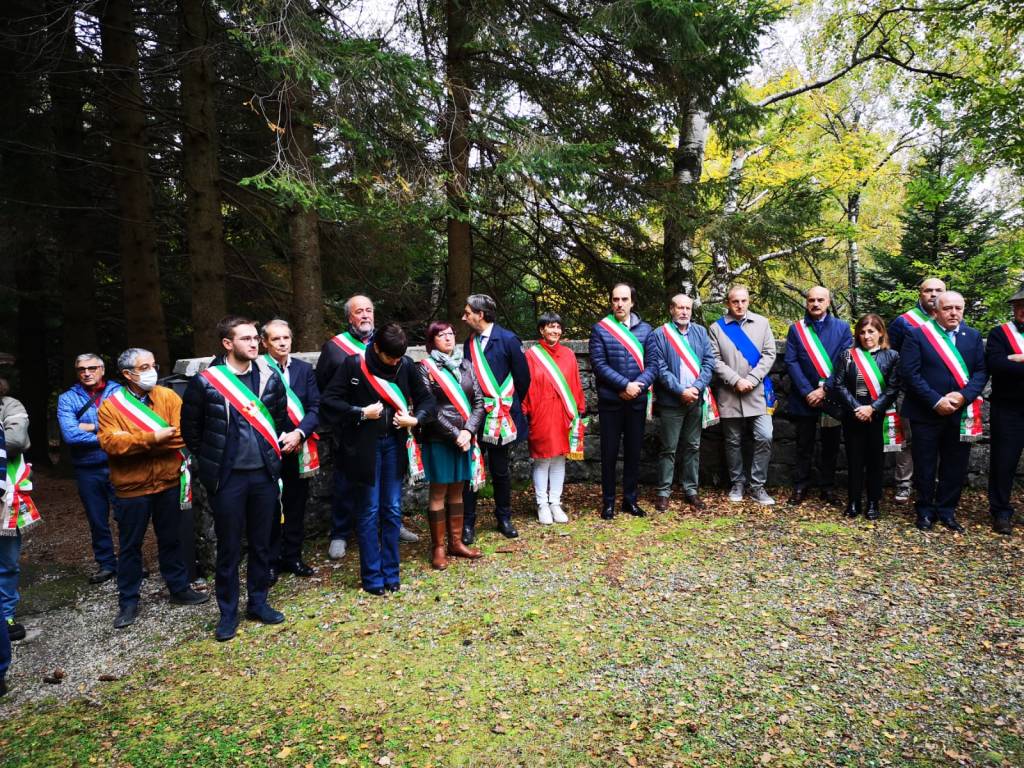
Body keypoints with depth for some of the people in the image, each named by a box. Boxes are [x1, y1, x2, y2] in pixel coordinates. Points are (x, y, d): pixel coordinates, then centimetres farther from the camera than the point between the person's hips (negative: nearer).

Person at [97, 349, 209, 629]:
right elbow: (110, 443, -20)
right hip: (131, 489, -2)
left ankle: (180, 589, 31)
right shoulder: (110, 406, -5)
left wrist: (133, 441, -18)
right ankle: (128, 602, 24)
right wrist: (152, 438, -25)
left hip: (169, 484, 2)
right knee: (130, 546, 11)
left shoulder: (168, 396, -1)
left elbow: (181, 434, -14)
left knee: (171, 540, 16)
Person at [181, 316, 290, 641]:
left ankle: (258, 602, 30)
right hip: (227, 478, -3)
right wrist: (210, 462, 6)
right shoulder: (205, 381, -8)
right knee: (229, 547, 8)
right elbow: (191, 428, 2)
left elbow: (281, 419, 15)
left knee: (261, 543, 13)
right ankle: (228, 612, 23)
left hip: (264, 474, 3)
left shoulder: (270, 379, 3)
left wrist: (277, 450, 8)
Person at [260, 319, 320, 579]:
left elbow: (314, 408, 1)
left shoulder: (304, 369, 6)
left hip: (299, 449, 4)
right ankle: (271, 560, 20)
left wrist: (299, 433, -14)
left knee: (296, 507, 13)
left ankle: (293, 556, 27)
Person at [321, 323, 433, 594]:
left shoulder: (406, 366, -1)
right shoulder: (353, 365, -10)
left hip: (394, 444, 3)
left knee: (393, 510, 9)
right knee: (369, 511, 4)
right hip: (364, 446, -3)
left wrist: (414, 419, -9)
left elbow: (426, 399, 8)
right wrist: (361, 412, -15)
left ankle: (390, 572, 23)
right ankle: (371, 576, 15)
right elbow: (328, 400, -8)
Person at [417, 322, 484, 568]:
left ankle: (456, 542, 24)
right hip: (438, 440, -4)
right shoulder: (426, 367, -5)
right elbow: (429, 409, -12)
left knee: (456, 492, 13)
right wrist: (455, 435, -14)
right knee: (438, 493, 3)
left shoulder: (465, 365, 8)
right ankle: (438, 548, 13)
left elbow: (479, 402, 4)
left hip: (465, 438, 5)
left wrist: (468, 431, -10)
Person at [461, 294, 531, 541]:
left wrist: (509, 406, 4)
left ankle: (504, 518, 27)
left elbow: (523, 377, -4)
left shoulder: (508, 340, -8)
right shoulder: (469, 343, 7)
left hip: (500, 417, -3)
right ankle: (468, 522, 14)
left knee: (500, 470, 10)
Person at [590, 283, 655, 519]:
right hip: (610, 401, -2)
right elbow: (599, 364, -10)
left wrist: (639, 385, -16)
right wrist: (625, 385, -16)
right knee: (609, 452, 5)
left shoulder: (645, 329, 6)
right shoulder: (600, 329, -2)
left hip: (637, 401, 2)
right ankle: (608, 502, 17)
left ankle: (630, 499, 23)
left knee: (633, 451, 10)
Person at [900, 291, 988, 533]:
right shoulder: (917, 335, -3)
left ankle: (946, 510, 25)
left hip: (961, 413, 3)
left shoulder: (973, 336, 9)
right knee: (925, 466, 7)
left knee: (955, 467, 9)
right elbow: (910, 373, -10)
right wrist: (936, 401, -16)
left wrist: (963, 396, -14)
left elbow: (981, 371, 3)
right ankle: (925, 511, 22)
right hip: (926, 413, -3)